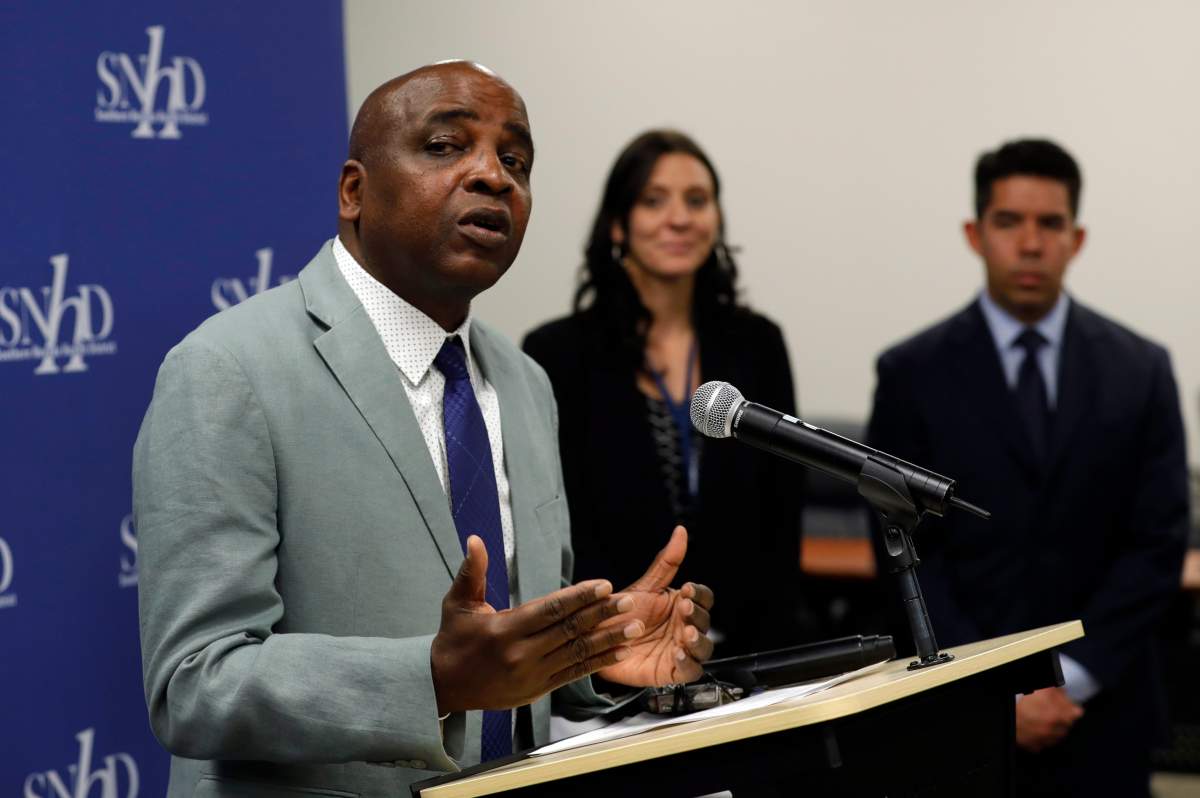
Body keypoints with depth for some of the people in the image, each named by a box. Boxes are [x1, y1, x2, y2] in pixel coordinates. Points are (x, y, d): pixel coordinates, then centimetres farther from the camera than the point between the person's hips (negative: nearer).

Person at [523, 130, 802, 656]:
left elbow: (780, 525, 5)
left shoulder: (755, 345, 5)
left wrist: (763, 663, -5)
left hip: (741, 656, 3)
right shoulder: (558, 353, -4)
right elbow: (563, 539, -7)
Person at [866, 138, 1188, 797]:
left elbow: (1159, 544, -1)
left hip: (1101, 715, 1)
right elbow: (908, 553, -4)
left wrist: (1073, 679, -10)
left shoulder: (1140, 370, 3)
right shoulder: (912, 374, 0)